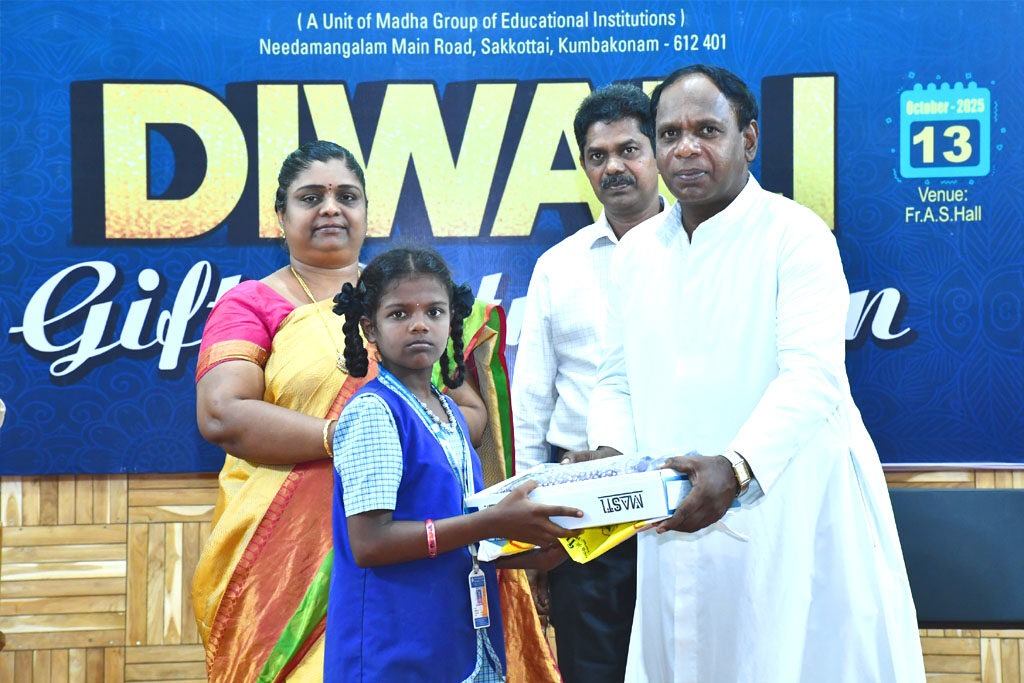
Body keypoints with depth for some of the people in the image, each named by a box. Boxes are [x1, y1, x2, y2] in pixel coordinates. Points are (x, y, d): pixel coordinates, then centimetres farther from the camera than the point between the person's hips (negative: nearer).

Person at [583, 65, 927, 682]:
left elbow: (814, 377, -18)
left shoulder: (794, 233, -6)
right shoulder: (637, 252, 13)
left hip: (792, 515, -5)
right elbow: (618, 381, 16)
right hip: (677, 525, 5)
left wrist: (735, 467, -32)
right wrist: (611, 452, -5)